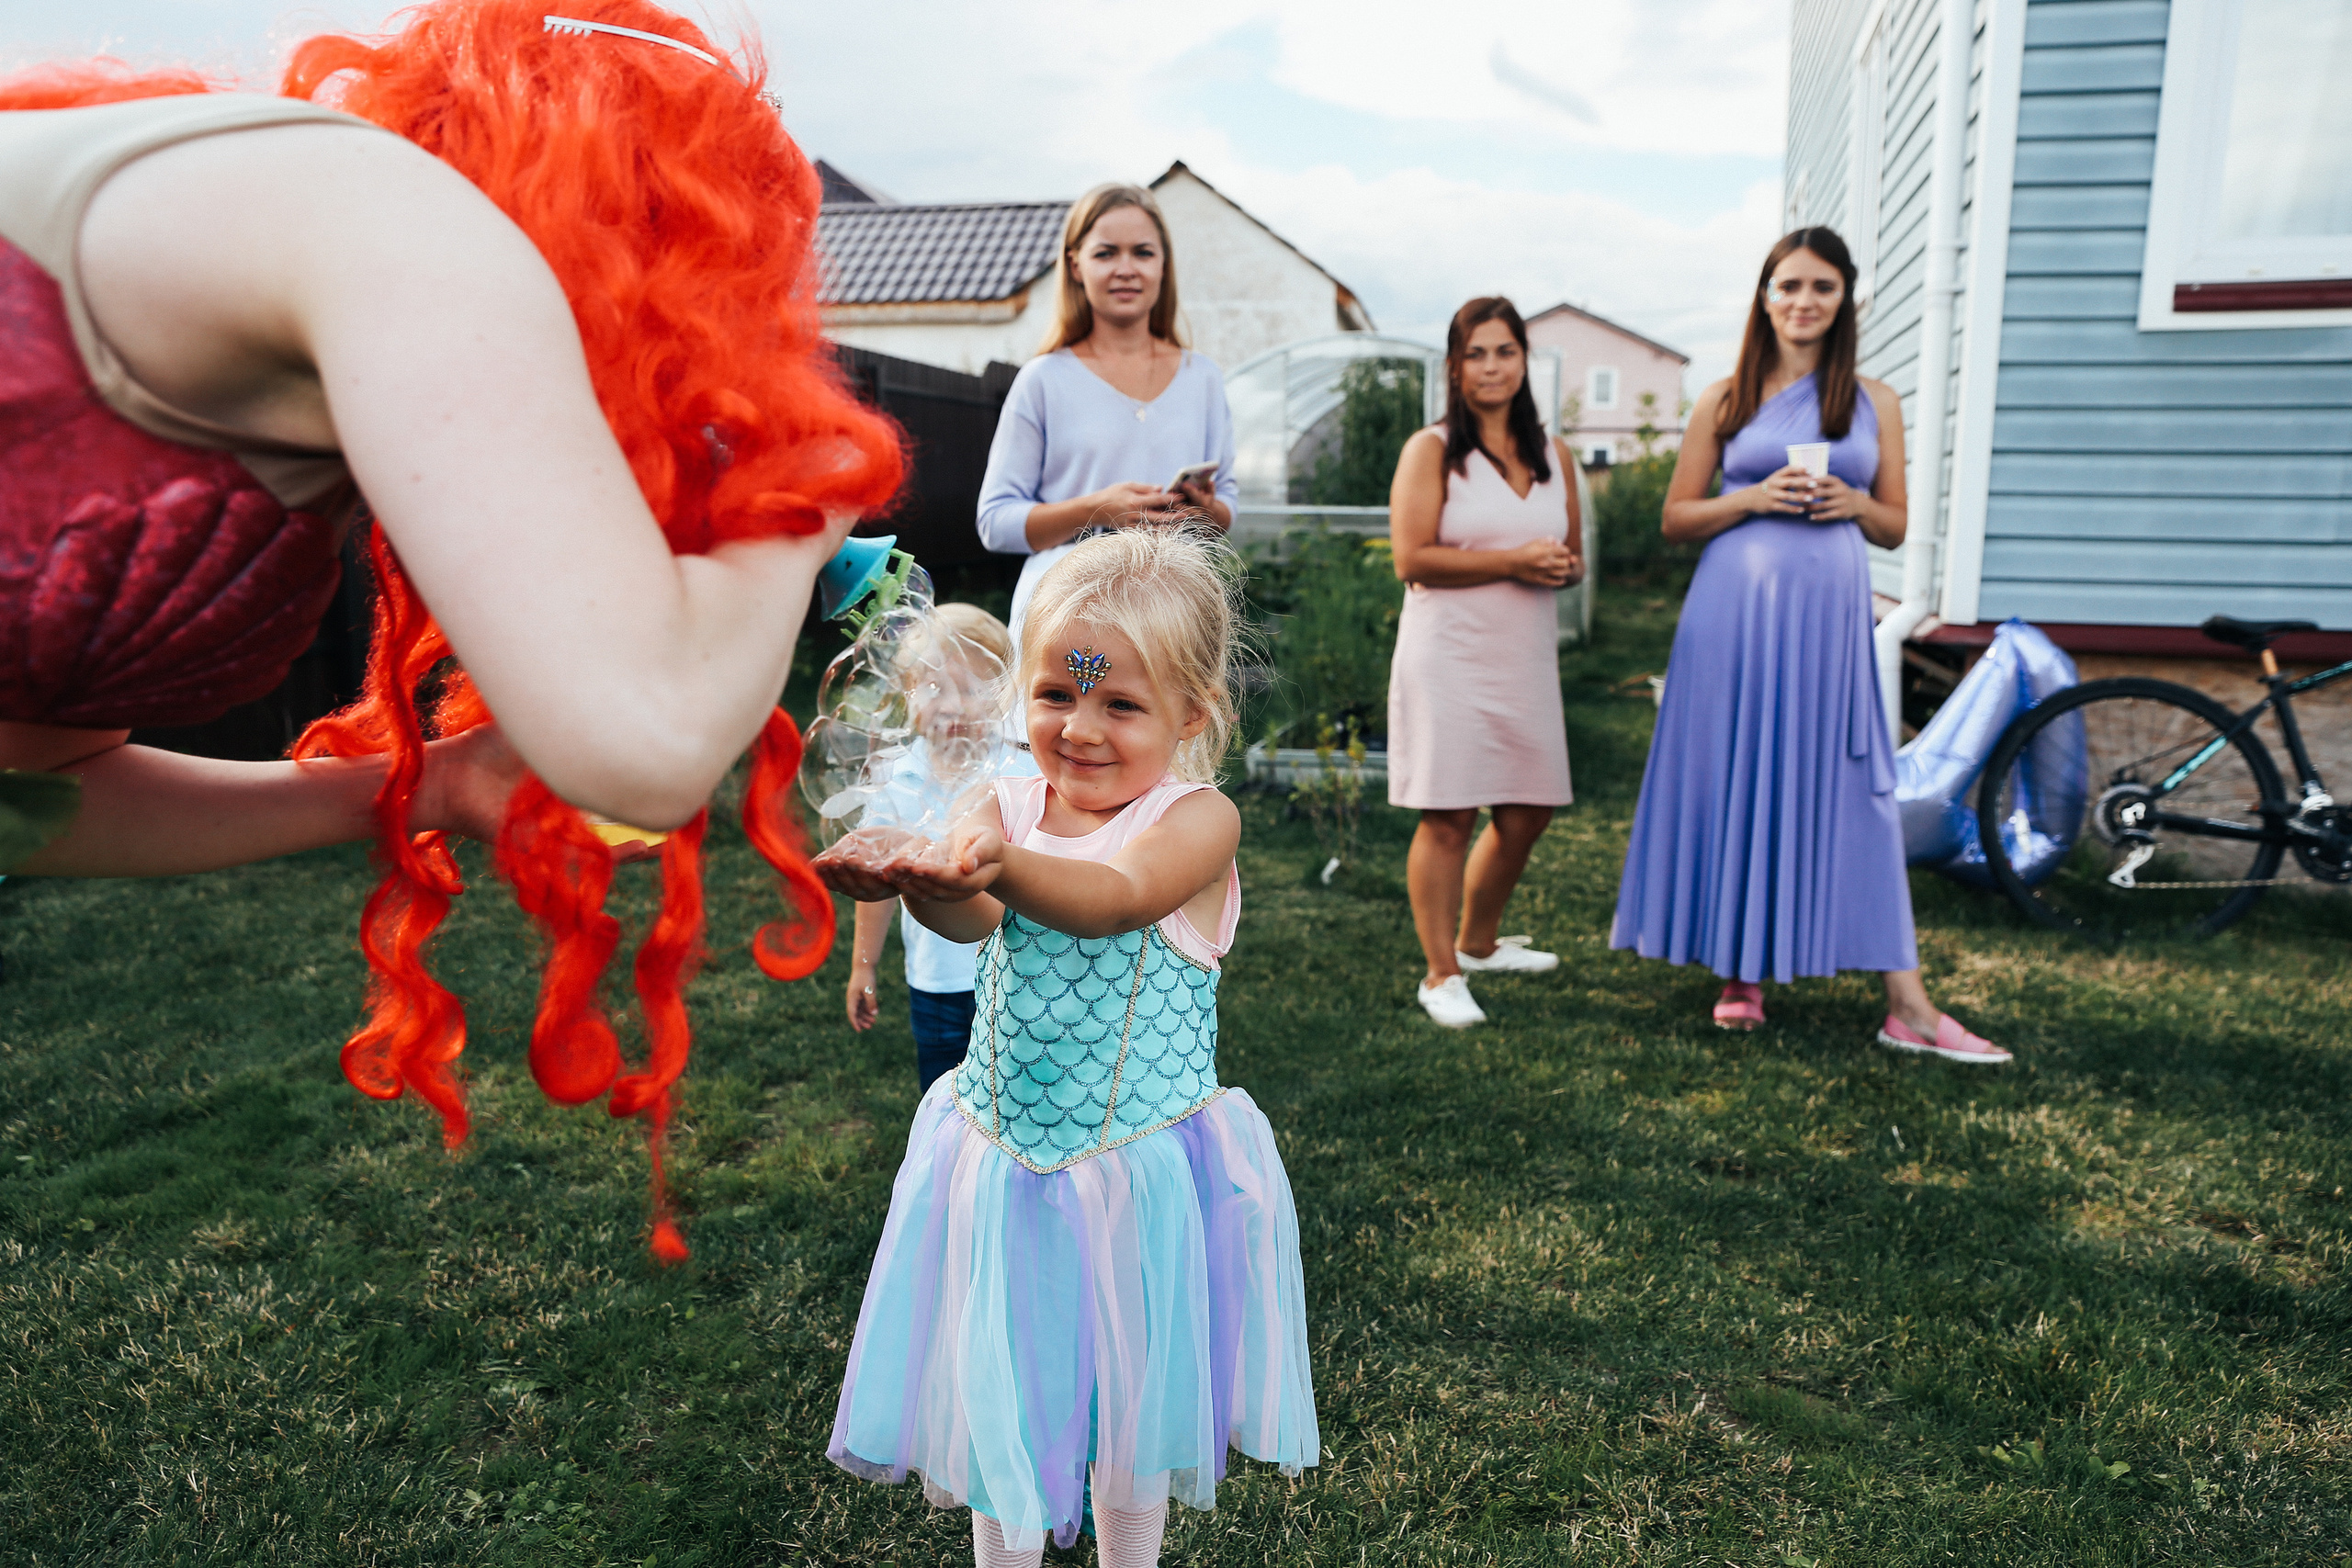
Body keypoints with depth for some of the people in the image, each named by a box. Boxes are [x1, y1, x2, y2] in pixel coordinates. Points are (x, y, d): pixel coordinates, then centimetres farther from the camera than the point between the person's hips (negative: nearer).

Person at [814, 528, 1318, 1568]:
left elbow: (1115, 896, -35)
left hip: (1141, 1168, -2)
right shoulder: (1005, 809, -3)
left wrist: (1006, 867, -56)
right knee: (996, 1394, 17)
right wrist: (927, 880, -48)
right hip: (1001, 1157, 3)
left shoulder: (1197, 819, -14)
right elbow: (972, 918, -24)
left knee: (1130, 1401, 18)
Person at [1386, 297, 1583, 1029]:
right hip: (1449, 654, -6)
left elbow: (1573, 557, 20)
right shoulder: (1431, 450, -2)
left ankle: (1478, 941, 33)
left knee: (1528, 812, 11)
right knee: (1449, 815, -5)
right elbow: (1412, 559, -11)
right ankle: (1440, 976, 6)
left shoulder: (1552, 455, 15)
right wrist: (1511, 561, -15)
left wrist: (1562, 567, -5)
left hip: (1526, 655, 6)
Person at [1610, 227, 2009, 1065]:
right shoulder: (1727, 399, 7)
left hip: (1830, 614, 1)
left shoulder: (1875, 402, 11)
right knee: (1736, 780, 2)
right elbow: (1676, 517, 7)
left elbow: (1895, 528, 15)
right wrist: (1754, 498, -10)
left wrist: (1855, 504, -7)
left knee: (1851, 790, -1)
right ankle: (1740, 973, 17)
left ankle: (1907, 1006, 0)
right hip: (1738, 608, -1)